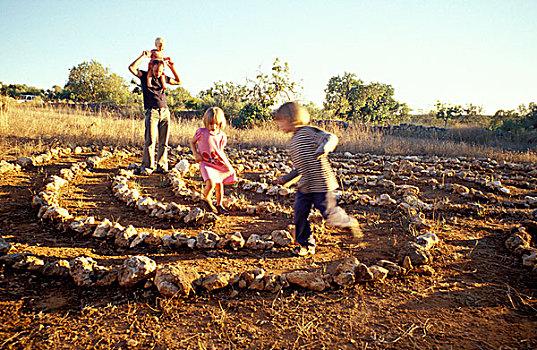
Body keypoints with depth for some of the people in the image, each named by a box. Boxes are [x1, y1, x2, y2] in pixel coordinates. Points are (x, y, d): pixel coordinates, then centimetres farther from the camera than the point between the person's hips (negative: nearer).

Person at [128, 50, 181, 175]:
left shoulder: (163, 78, 18)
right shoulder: (145, 76, 8)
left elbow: (178, 82, 29)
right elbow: (132, 68, -8)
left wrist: (172, 68, 19)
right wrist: (143, 56, -2)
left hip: (165, 112, 4)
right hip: (152, 112, -4)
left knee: (164, 142, 3)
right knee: (150, 141, -10)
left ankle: (162, 166, 10)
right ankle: (146, 167, -3)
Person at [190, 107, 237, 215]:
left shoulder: (222, 136, 0)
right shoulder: (201, 132, -9)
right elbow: (192, 142, 7)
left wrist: (228, 165, 8)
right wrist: (196, 154, -7)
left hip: (219, 163, 4)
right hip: (206, 163, -4)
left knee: (219, 184, 11)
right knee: (211, 183, -22)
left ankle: (219, 205, 34)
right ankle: (206, 200, 9)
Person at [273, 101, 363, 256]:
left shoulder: (309, 132, -12)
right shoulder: (291, 143, 16)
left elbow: (331, 138, -24)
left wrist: (324, 148, -44)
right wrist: (286, 178, 20)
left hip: (321, 184, -8)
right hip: (304, 186, 8)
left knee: (330, 214, 2)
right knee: (299, 214, 2)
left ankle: (349, 223, 32)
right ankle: (305, 244, 18)